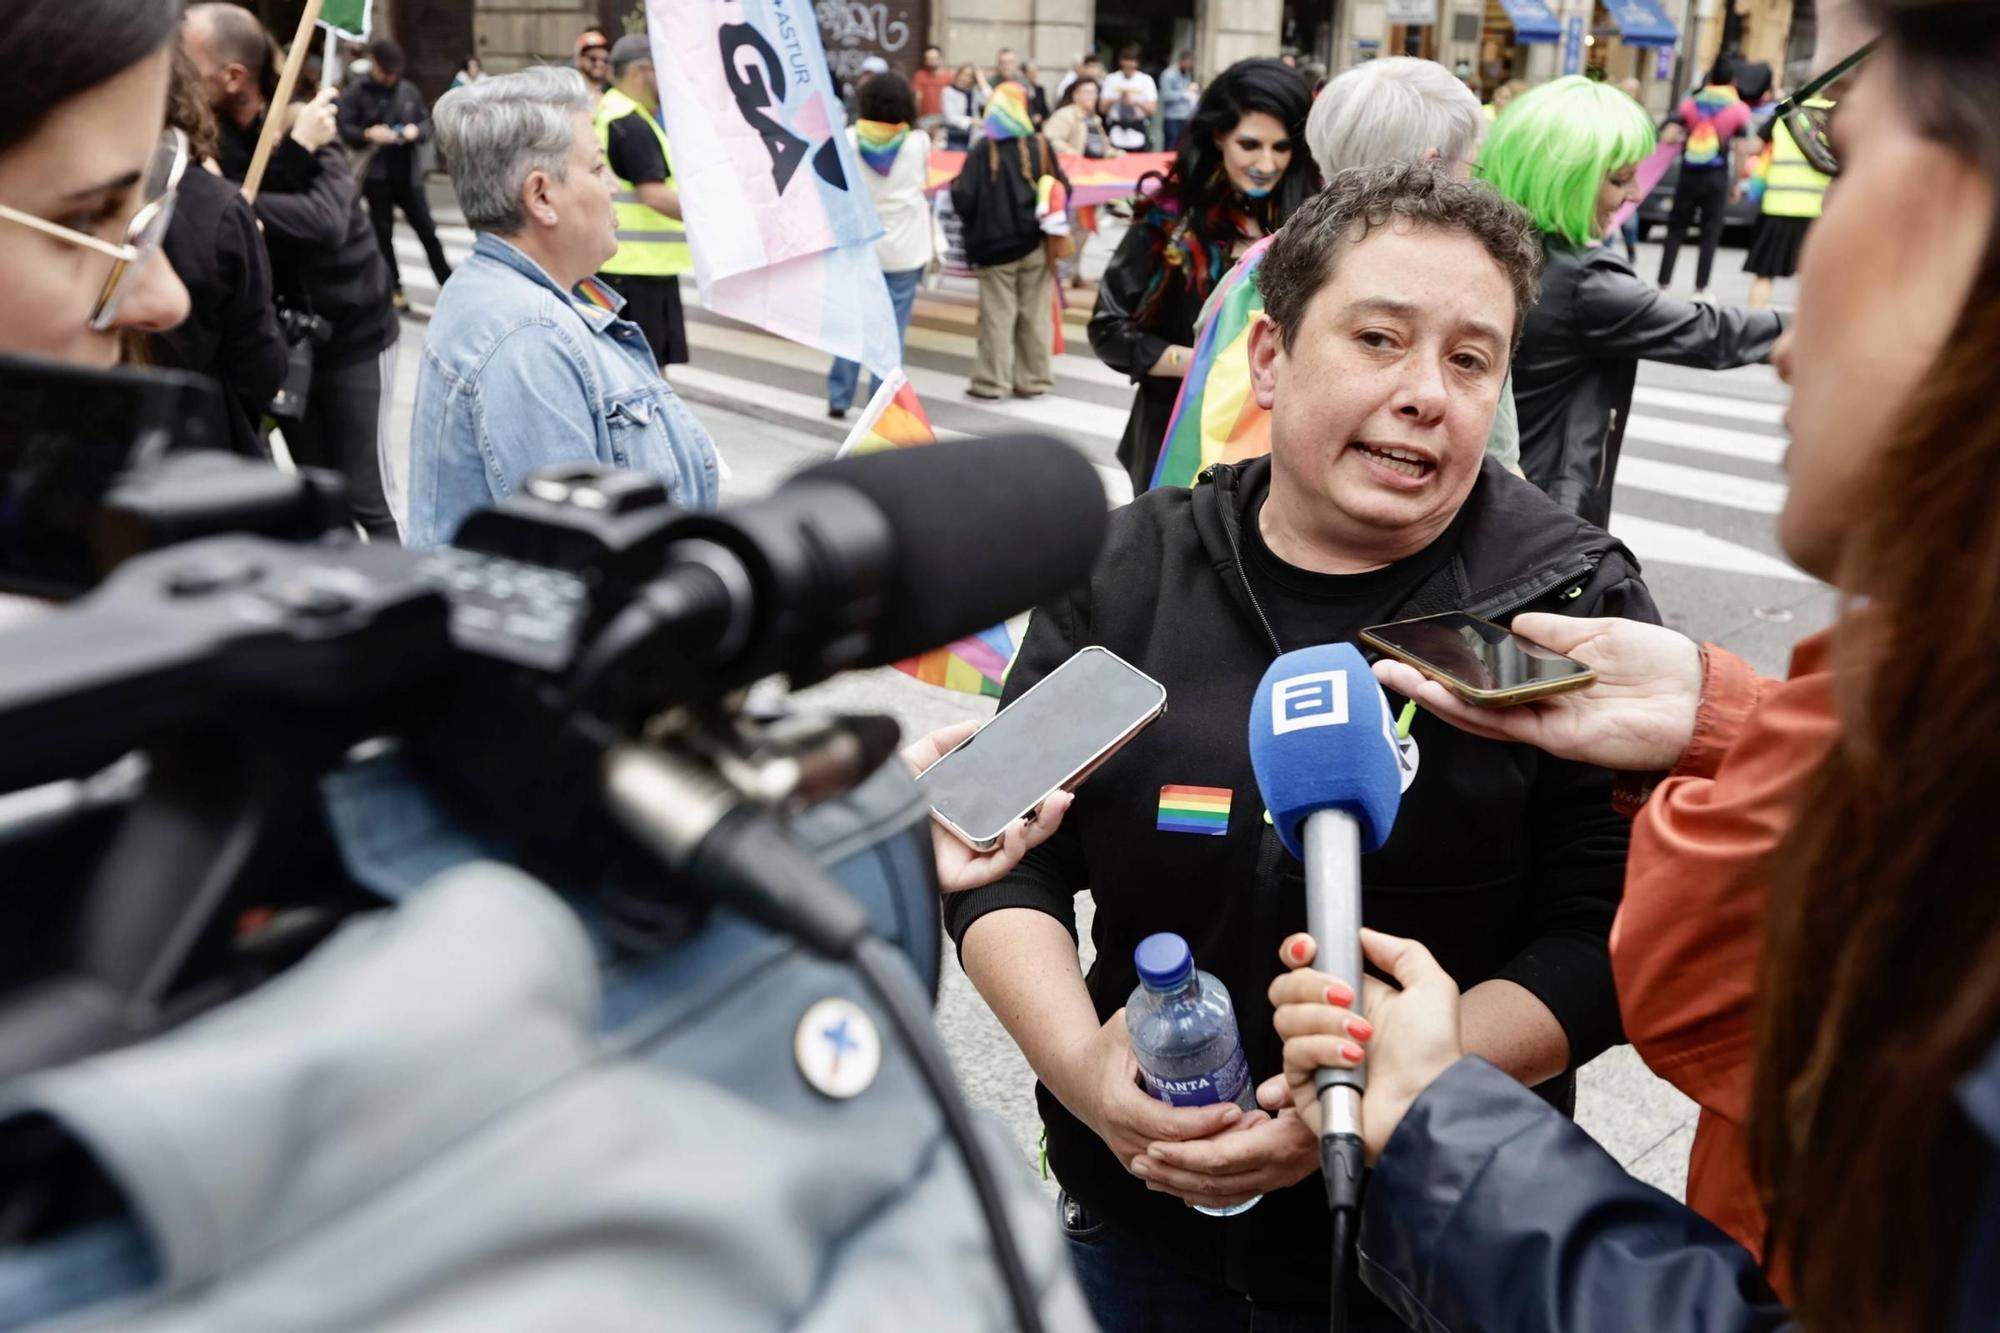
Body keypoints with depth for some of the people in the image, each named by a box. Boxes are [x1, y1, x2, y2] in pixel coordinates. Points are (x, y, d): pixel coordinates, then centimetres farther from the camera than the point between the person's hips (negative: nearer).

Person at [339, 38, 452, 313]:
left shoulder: (409, 90, 8)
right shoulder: (358, 93, -3)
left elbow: (427, 123, 12)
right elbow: (344, 129, -7)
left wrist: (417, 131, -10)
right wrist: (368, 134, -24)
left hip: (408, 174, 2)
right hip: (376, 176, -2)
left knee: (427, 230, 4)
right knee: (384, 234, 5)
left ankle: (449, 283, 12)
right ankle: (394, 289, 14)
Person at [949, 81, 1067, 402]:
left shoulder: (983, 150, -10)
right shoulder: (1041, 146, -2)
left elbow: (964, 199, -12)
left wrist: (955, 187, 9)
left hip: (995, 245, -2)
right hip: (1035, 243, 2)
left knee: (997, 315, 5)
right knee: (1034, 315, 10)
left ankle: (991, 381, 7)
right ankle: (1032, 380, 15)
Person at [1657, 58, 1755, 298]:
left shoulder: (1690, 103, 5)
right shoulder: (1739, 109, 0)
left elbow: (1668, 137, -3)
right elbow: (1741, 150, -4)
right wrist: (1736, 184, 4)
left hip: (1688, 175, 2)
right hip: (1717, 177, -2)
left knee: (1675, 230, 9)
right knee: (1710, 234, 5)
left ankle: (1663, 284, 5)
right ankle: (1700, 289, 4)